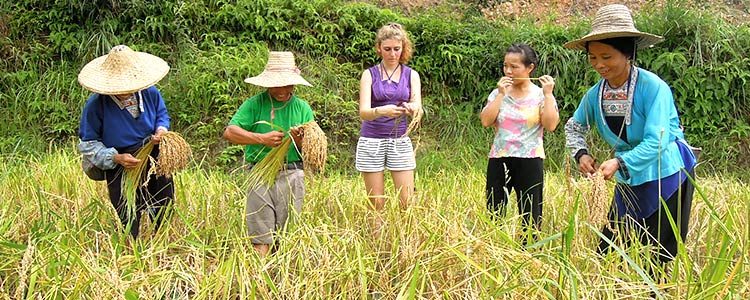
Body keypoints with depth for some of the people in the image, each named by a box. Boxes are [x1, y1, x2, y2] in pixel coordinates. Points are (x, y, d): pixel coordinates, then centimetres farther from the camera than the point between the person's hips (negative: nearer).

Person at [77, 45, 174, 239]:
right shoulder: (96, 105, -18)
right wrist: (116, 158, -24)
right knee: (129, 224, 1)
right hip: (120, 170, -4)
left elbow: (162, 115, 14)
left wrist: (161, 130, -10)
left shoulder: (150, 93, -7)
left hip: (154, 158, 4)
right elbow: (88, 144, -11)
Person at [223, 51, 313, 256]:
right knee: (260, 234, -3)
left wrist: (299, 140, -12)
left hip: (292, 175, 2)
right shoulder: (254, 104, 4)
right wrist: (262, 138, -13)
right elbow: (229, 132, -5)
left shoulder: (302, 108, 12)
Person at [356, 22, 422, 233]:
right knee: (376, 204, 1)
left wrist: (412, 108, -32)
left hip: (400, 142, 1)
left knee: (407, 202, -4)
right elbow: (363, 112, -11)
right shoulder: (369, 75, 1)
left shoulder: (411, 75, 6)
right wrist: (382, 111, -33)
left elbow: (418, 108, -7)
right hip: (372, 142, -1)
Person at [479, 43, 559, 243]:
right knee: (493, 212, 1)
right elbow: (486, 121, -6)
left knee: (530, 215, 2)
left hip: (530, 160, -2)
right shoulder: (498, 93, 8)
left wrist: (548, 94, -11)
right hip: (499, 159, 2)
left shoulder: (540, 95, 2)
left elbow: (551, 125, -12)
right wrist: (501, 94, -8)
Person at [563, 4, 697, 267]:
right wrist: (581, 154, -7)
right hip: (629, 181, 5)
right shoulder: (595, 94, -4)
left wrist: (619, 162, -37)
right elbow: (574, 127, 12)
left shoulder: (653, 87, -22)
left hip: (666, 177, -5)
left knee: (659, 256, 2)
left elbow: (655, 142, -27)